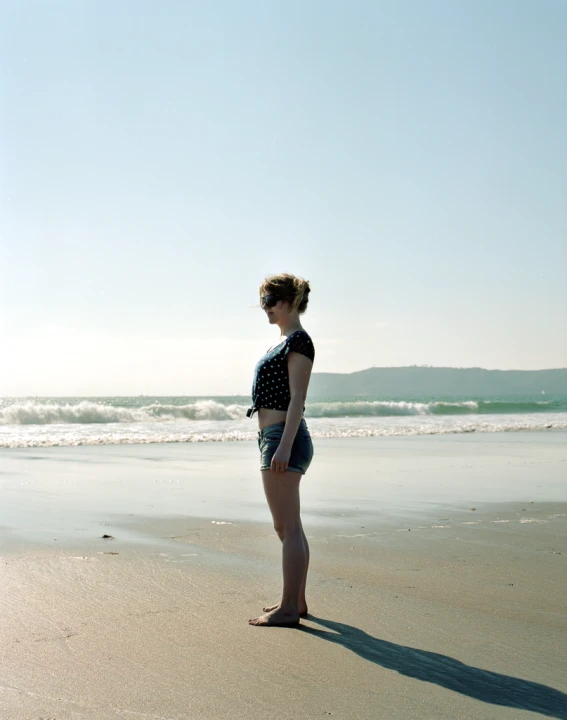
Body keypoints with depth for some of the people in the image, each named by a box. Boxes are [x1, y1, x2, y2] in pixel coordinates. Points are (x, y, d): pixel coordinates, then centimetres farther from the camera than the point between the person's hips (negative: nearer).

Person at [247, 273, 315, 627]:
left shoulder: (298, 340, -11)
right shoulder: (286, 340, 19)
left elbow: (297, 398, -18)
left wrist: (284, 447, -23)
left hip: (284, 437, -11)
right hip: (276, 438, 11)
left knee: (287, 527, -6)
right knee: (290, 527, 15)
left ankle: (289, 609, 0)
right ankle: (297, 600, 23)